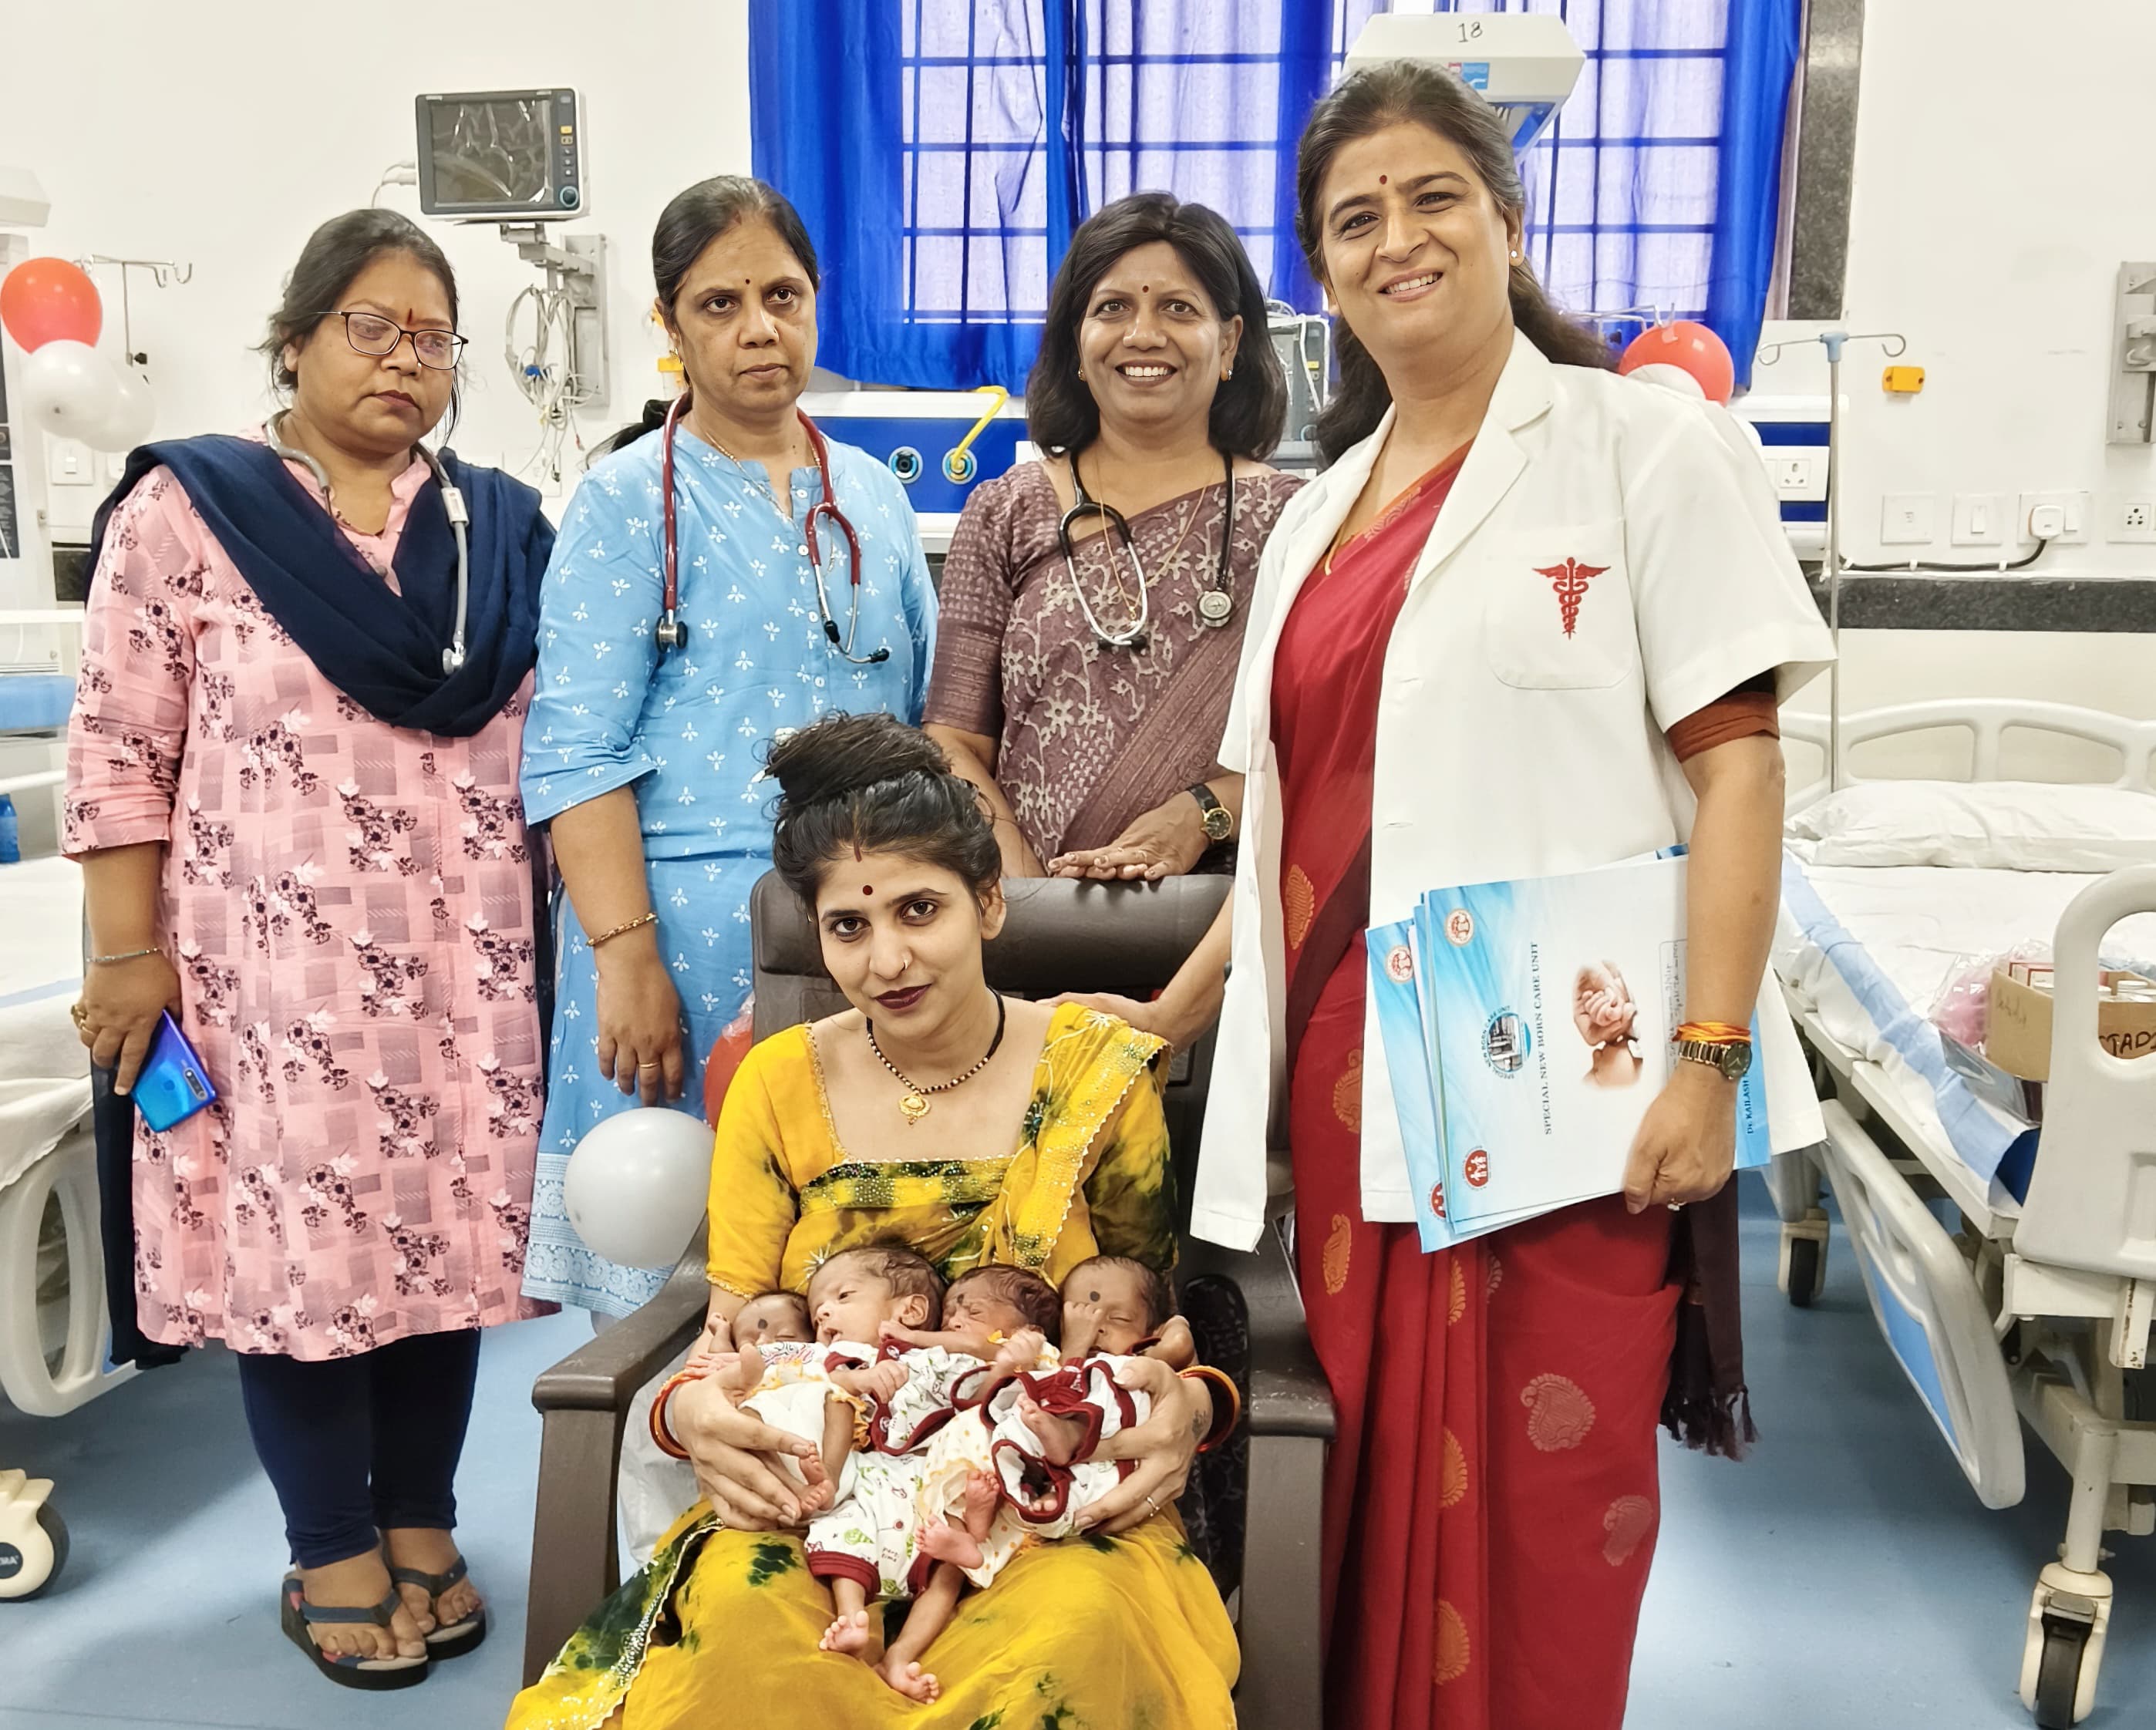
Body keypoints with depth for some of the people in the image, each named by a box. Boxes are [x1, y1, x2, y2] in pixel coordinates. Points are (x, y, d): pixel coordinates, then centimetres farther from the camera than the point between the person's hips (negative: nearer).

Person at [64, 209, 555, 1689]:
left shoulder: (503, 527, 9)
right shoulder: (187, 508, -2)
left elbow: (551, 741, 11)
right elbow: (120, 750, -3)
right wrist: (127, 954, -7)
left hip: (465, 965, 3)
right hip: (275, 962, -3)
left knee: (448, 1227, 10)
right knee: (298, 1234, 4)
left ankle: (423, 1522, 28)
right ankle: (332, 1551, 23)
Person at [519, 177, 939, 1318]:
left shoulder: (872, 495, 14)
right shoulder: (630, 500, 0)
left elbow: (924, 717, 18)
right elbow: (576, 754, -7)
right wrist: (627, 957, -16)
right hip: (693, 928, -4)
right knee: (675, 1294, 0)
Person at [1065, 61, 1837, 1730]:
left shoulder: (1642, 445, 0)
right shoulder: (1318, 517, 16)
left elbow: (1736, 762, -6)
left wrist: (1711, 1059, -14)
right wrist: (1170, 1018, 18)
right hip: (1352, 1086, 5)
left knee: (1537, 1504, 1)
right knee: (1370, 1488, 10)